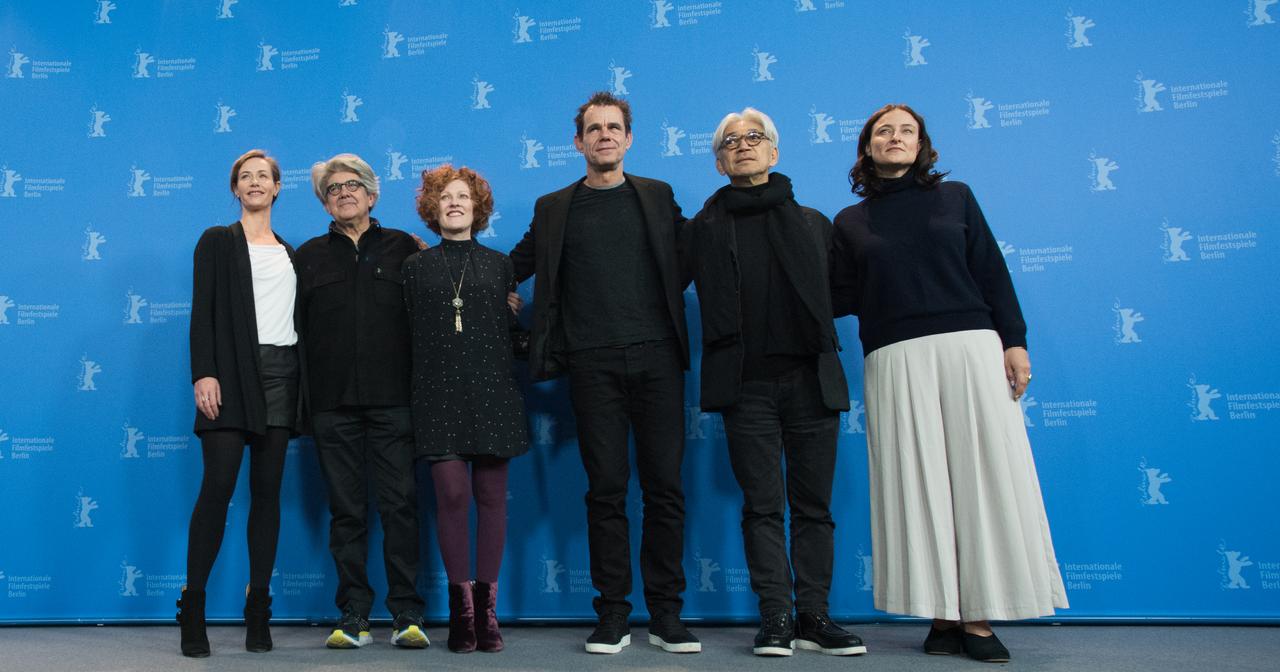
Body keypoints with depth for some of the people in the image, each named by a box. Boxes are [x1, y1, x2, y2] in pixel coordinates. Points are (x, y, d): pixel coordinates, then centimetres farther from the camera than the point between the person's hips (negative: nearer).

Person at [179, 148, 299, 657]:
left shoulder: (291, 253, 20)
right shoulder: (217, 241, 8)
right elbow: (202, 311, -2)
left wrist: (302, 384, 8)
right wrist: (204, 374, -14)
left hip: (281, 375, 4)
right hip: (232, 371, -4)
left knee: (267, 490, 2)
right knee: (218, 486, -11)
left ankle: (259, 610, 6)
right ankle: (193, 608, -4)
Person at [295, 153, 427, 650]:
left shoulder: (402, 247, 9)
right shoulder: (309, 255, 13)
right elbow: (296, 325, 10)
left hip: (392, 398, -1)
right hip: (332, 400, 2)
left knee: (400, 503, -3)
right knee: (346, 510, 5)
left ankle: (407, 614, 5)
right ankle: (353, 617, 13)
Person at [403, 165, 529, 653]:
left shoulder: (499, 264, 13)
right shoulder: (416, 266, 12)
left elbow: (512, 329, 11)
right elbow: (409, 332, 8)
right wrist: (414, 388, 1)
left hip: (492, 392, 1)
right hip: (439, 394, -1)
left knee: (491, 496, 0)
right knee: (452, 493, -9)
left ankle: (486, 606, 8)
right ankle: (461, 607, 1)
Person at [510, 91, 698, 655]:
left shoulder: (658, 196, 14)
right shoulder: (553, 208, 13)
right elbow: (513, 268, 16)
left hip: (656, 356, 0)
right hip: (592, 363, 0)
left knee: (665, 487, 0)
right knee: (606, 490, 1)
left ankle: (666, 616, 9)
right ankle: (612, 617, 9)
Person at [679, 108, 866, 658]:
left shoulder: (813, 223, 13)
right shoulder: (702, 229, 8)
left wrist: (817, 334, 7)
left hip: (812, 379, 2)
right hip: (746, 384, -1)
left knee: (813, 505, 4)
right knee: (762, 505, 0)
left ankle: (813, 616, 12)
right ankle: (776, 618, 6)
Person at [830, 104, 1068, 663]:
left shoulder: (955, 197, 13)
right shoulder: (850, 222, 13)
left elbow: (992, 272, 8)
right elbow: (843, 299, 9)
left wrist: (1014, 342, 0)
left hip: (971, 348, 0)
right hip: (895, 361, 0)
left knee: (981, 474, -4)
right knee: (918, 484, -2)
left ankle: (979, 617, 5)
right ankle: (943, 615, 7)